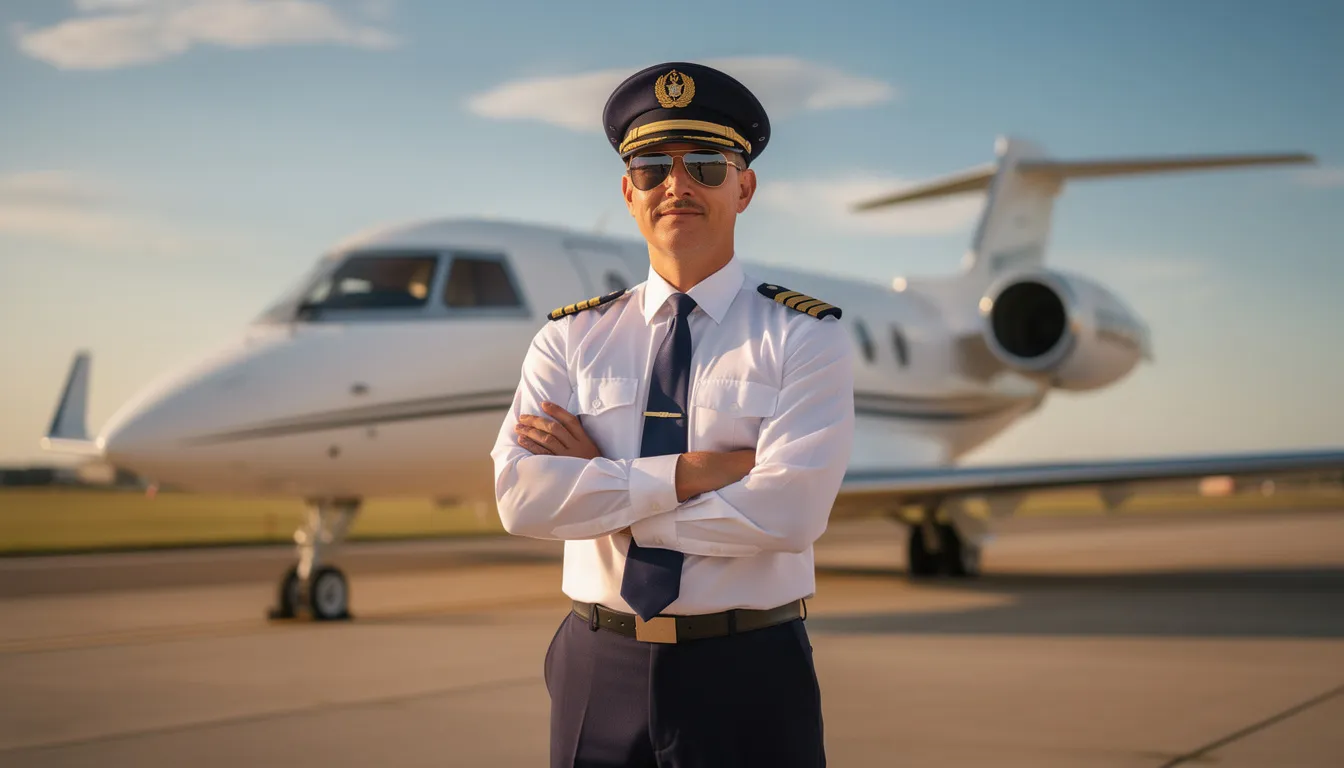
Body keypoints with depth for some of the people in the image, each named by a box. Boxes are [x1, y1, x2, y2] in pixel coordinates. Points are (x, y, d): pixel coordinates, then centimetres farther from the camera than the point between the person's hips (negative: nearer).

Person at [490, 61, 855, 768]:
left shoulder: (803, 338, -3)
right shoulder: (570, 338, 4)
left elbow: (787, 511, -18)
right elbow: (521, 496, -10)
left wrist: (600, 481, -12)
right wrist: (691, 471, -17)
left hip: (749, 680, -2)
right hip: (599, 674, 2)